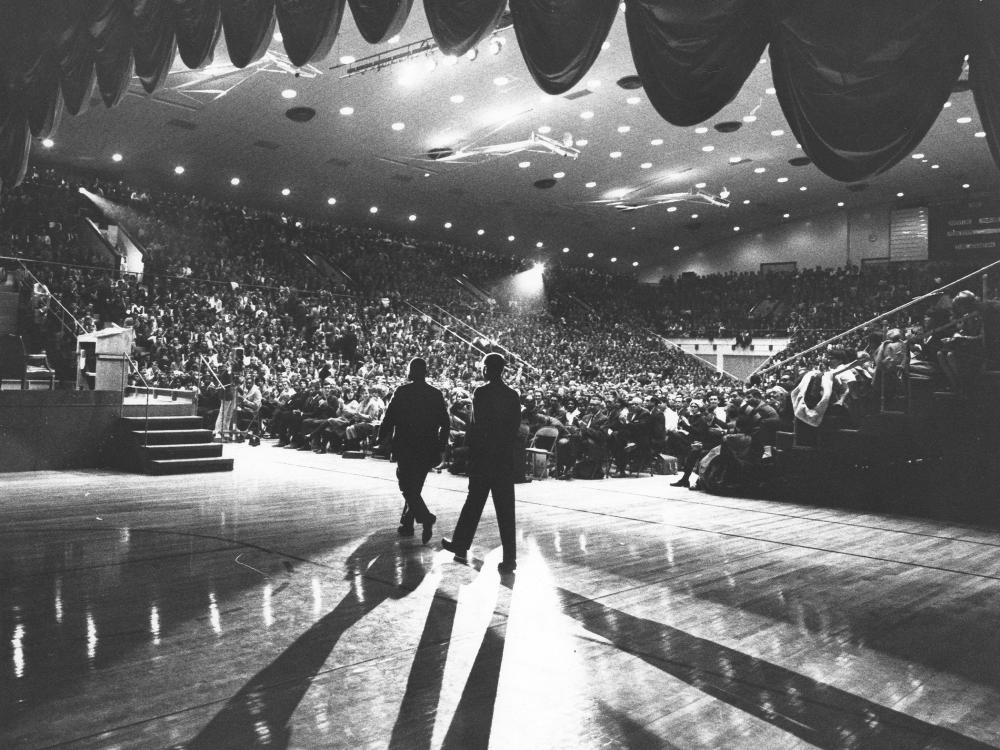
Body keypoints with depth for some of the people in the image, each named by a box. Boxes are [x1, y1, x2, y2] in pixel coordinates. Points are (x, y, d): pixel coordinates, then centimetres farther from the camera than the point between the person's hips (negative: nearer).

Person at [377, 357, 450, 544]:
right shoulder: (436, 394, 3)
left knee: (407, 487, 1)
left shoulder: (402, 391, -8)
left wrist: (382, 438, 5)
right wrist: (440, 449, 11)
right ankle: (407, 524, 23)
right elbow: (445, 423, 4)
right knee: (415, 487, 17)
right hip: (428, 449, 4)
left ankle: (426, 517, -18)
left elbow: (389, 417, -9)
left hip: (406, 447, -4)